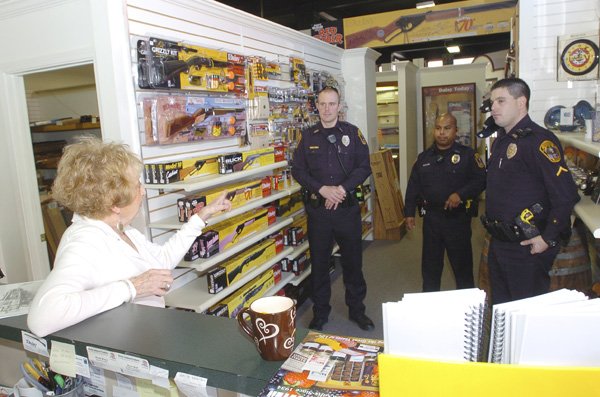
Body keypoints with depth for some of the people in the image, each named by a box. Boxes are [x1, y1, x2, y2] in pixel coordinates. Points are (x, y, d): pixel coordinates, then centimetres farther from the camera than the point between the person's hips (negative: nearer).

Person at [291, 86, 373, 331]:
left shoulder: (352, 132, 2)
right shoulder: (308, 136, 5)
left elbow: (364, 167, -2)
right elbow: (298, 170, 1)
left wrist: (342, 189, -15)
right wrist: (322, 189, -13)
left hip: (347, 207, 0)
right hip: (317, 208, 1)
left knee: (353, 260, 10)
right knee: (319, 262, 9)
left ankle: (357, 310, 28)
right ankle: (320, 312, 25)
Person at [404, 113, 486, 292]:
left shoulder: (467, 155, -2)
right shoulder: (424, 157, 10)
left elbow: (481, 180, -9)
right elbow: (413, 187, 11)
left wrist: (461, 194, -23)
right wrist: (409, 213, 7)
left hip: (458, 218, -3)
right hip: (431, 218, 4)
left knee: (462, 264, 8)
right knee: (430, 265, 14)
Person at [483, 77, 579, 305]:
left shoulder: (538, 140, -16)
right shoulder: (501, 141, 12)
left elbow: (566, 194, -21)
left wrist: (549, 239, -18)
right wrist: (492, 227, 14)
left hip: (526, 247, -8)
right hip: (498, 243, 8)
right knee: (500, 309, 21)